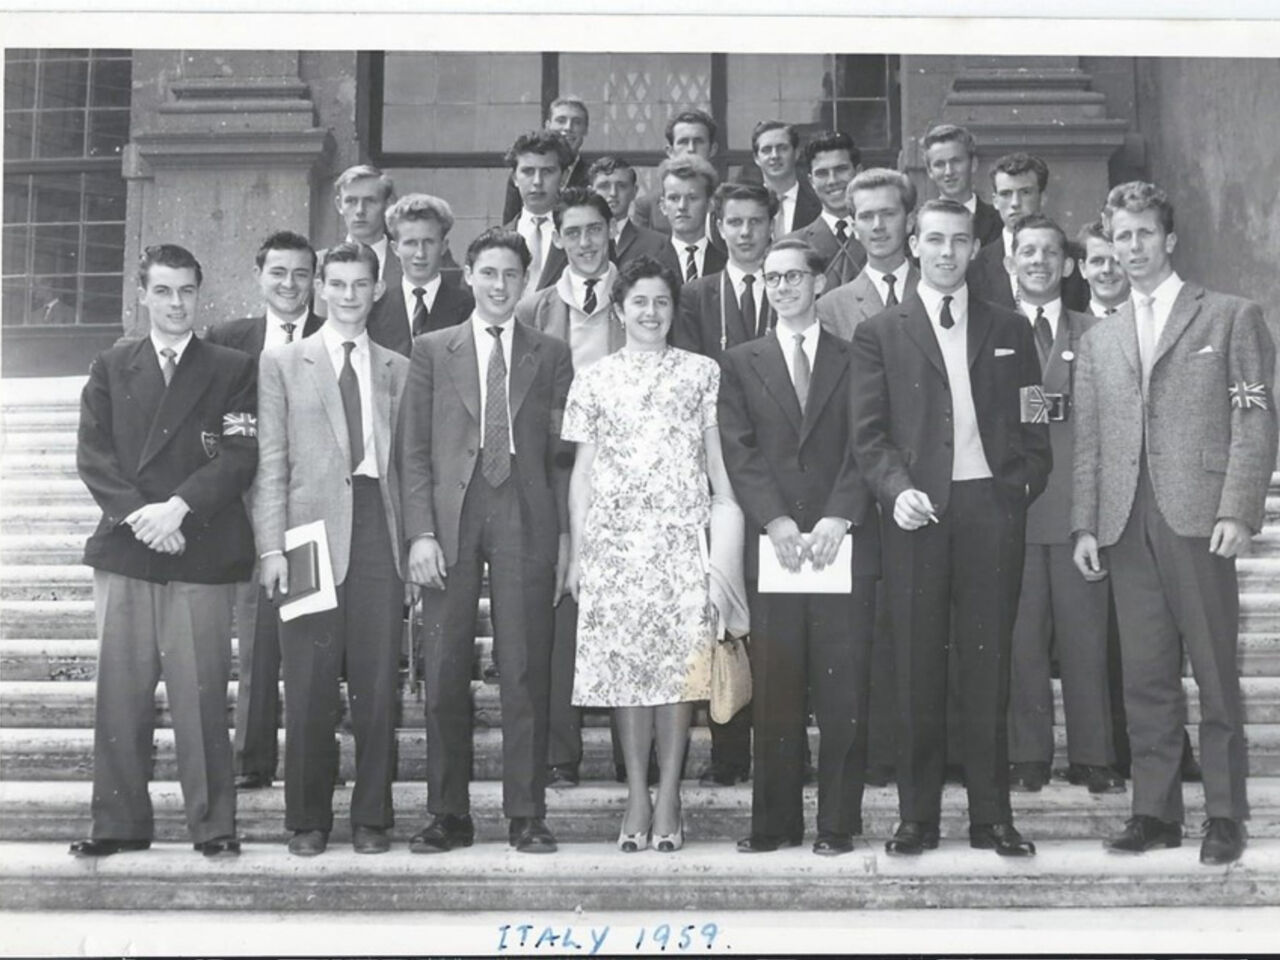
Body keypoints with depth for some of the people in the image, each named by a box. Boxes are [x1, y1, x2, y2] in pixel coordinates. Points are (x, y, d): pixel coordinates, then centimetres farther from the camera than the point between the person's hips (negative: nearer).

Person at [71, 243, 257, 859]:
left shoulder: (231, 371, 9)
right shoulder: (110, 369, 15)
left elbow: (240, 457, -2)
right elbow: (92, 456, 6)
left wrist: (178, 506, -14)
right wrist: (137, 514, -9)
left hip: (202, 554, -2)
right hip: (123, 552, 2)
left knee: (202, 694, -3)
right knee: (120, 693, 2)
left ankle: (213, 824, 6)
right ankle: (119, 824, 11)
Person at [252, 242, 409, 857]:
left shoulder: (398, 370, 15)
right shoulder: (281, 364, 10)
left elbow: (409, 463, 12)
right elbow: (270, 461, 3)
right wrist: (272, 547, -6)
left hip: (378, 529, 2)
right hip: (311, 529, -1)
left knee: (377, 684, 2)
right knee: (309, 686, -1)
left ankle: (372, 818, 12)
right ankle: (307, 819, 11)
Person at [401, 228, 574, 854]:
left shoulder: (551, 355, 11)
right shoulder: (432, 351, 11)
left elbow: (562, 451, 8)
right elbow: (415, 451, 6)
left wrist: (565, 534, 0)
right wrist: (421, 532, -4)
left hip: (525, 521, 0)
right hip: (451, 520, 0)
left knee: (526, 672, 0)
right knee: (445, 673, 2)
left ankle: (526, 815, 8)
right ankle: (448, 814, 11)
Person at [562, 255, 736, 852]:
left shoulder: (702, 372, 10)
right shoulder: (594, 379, 10)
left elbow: (718, 462, 9)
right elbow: (582, 472, 10)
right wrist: (576, 554, 5)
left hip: (685, 538, 0)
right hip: (614, 539, 0)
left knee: (681, 661, -4)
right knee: (624, 662, -1)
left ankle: (669, 796, 4)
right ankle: (637, 796, 7)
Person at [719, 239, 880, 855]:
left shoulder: (854, 359, 11)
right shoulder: (740, 363, 13)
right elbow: (739, 451, 4)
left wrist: (838, 518, -11)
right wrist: (775, 521, -9)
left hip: (844, 544, -1)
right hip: (771, 545, 1)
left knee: (843, 690, -1)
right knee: (774, 692, 1)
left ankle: (838, 821, 7)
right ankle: (775, 821, 10)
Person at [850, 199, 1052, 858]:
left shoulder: (1009, 332, 15)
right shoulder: (879, 334, 9)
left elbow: (1032, 430, 13)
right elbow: (868, 434, 2)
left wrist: (1022, 484, -2)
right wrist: (898, 489, -13)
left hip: (991, 508, 1)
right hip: (917, 513, -1)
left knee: (988, 664, 3)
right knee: (917, 667, 1)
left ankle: (991, 816, 11)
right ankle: (917, 816, 9)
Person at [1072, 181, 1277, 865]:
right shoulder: (1100, 340, 19)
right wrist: (1085, 524, 6)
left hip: (1198, 518, -4)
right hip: (1126, 523, 4)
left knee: (1215, 674, 0)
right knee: (1144, 677, 5)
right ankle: (1155, 810, 13)